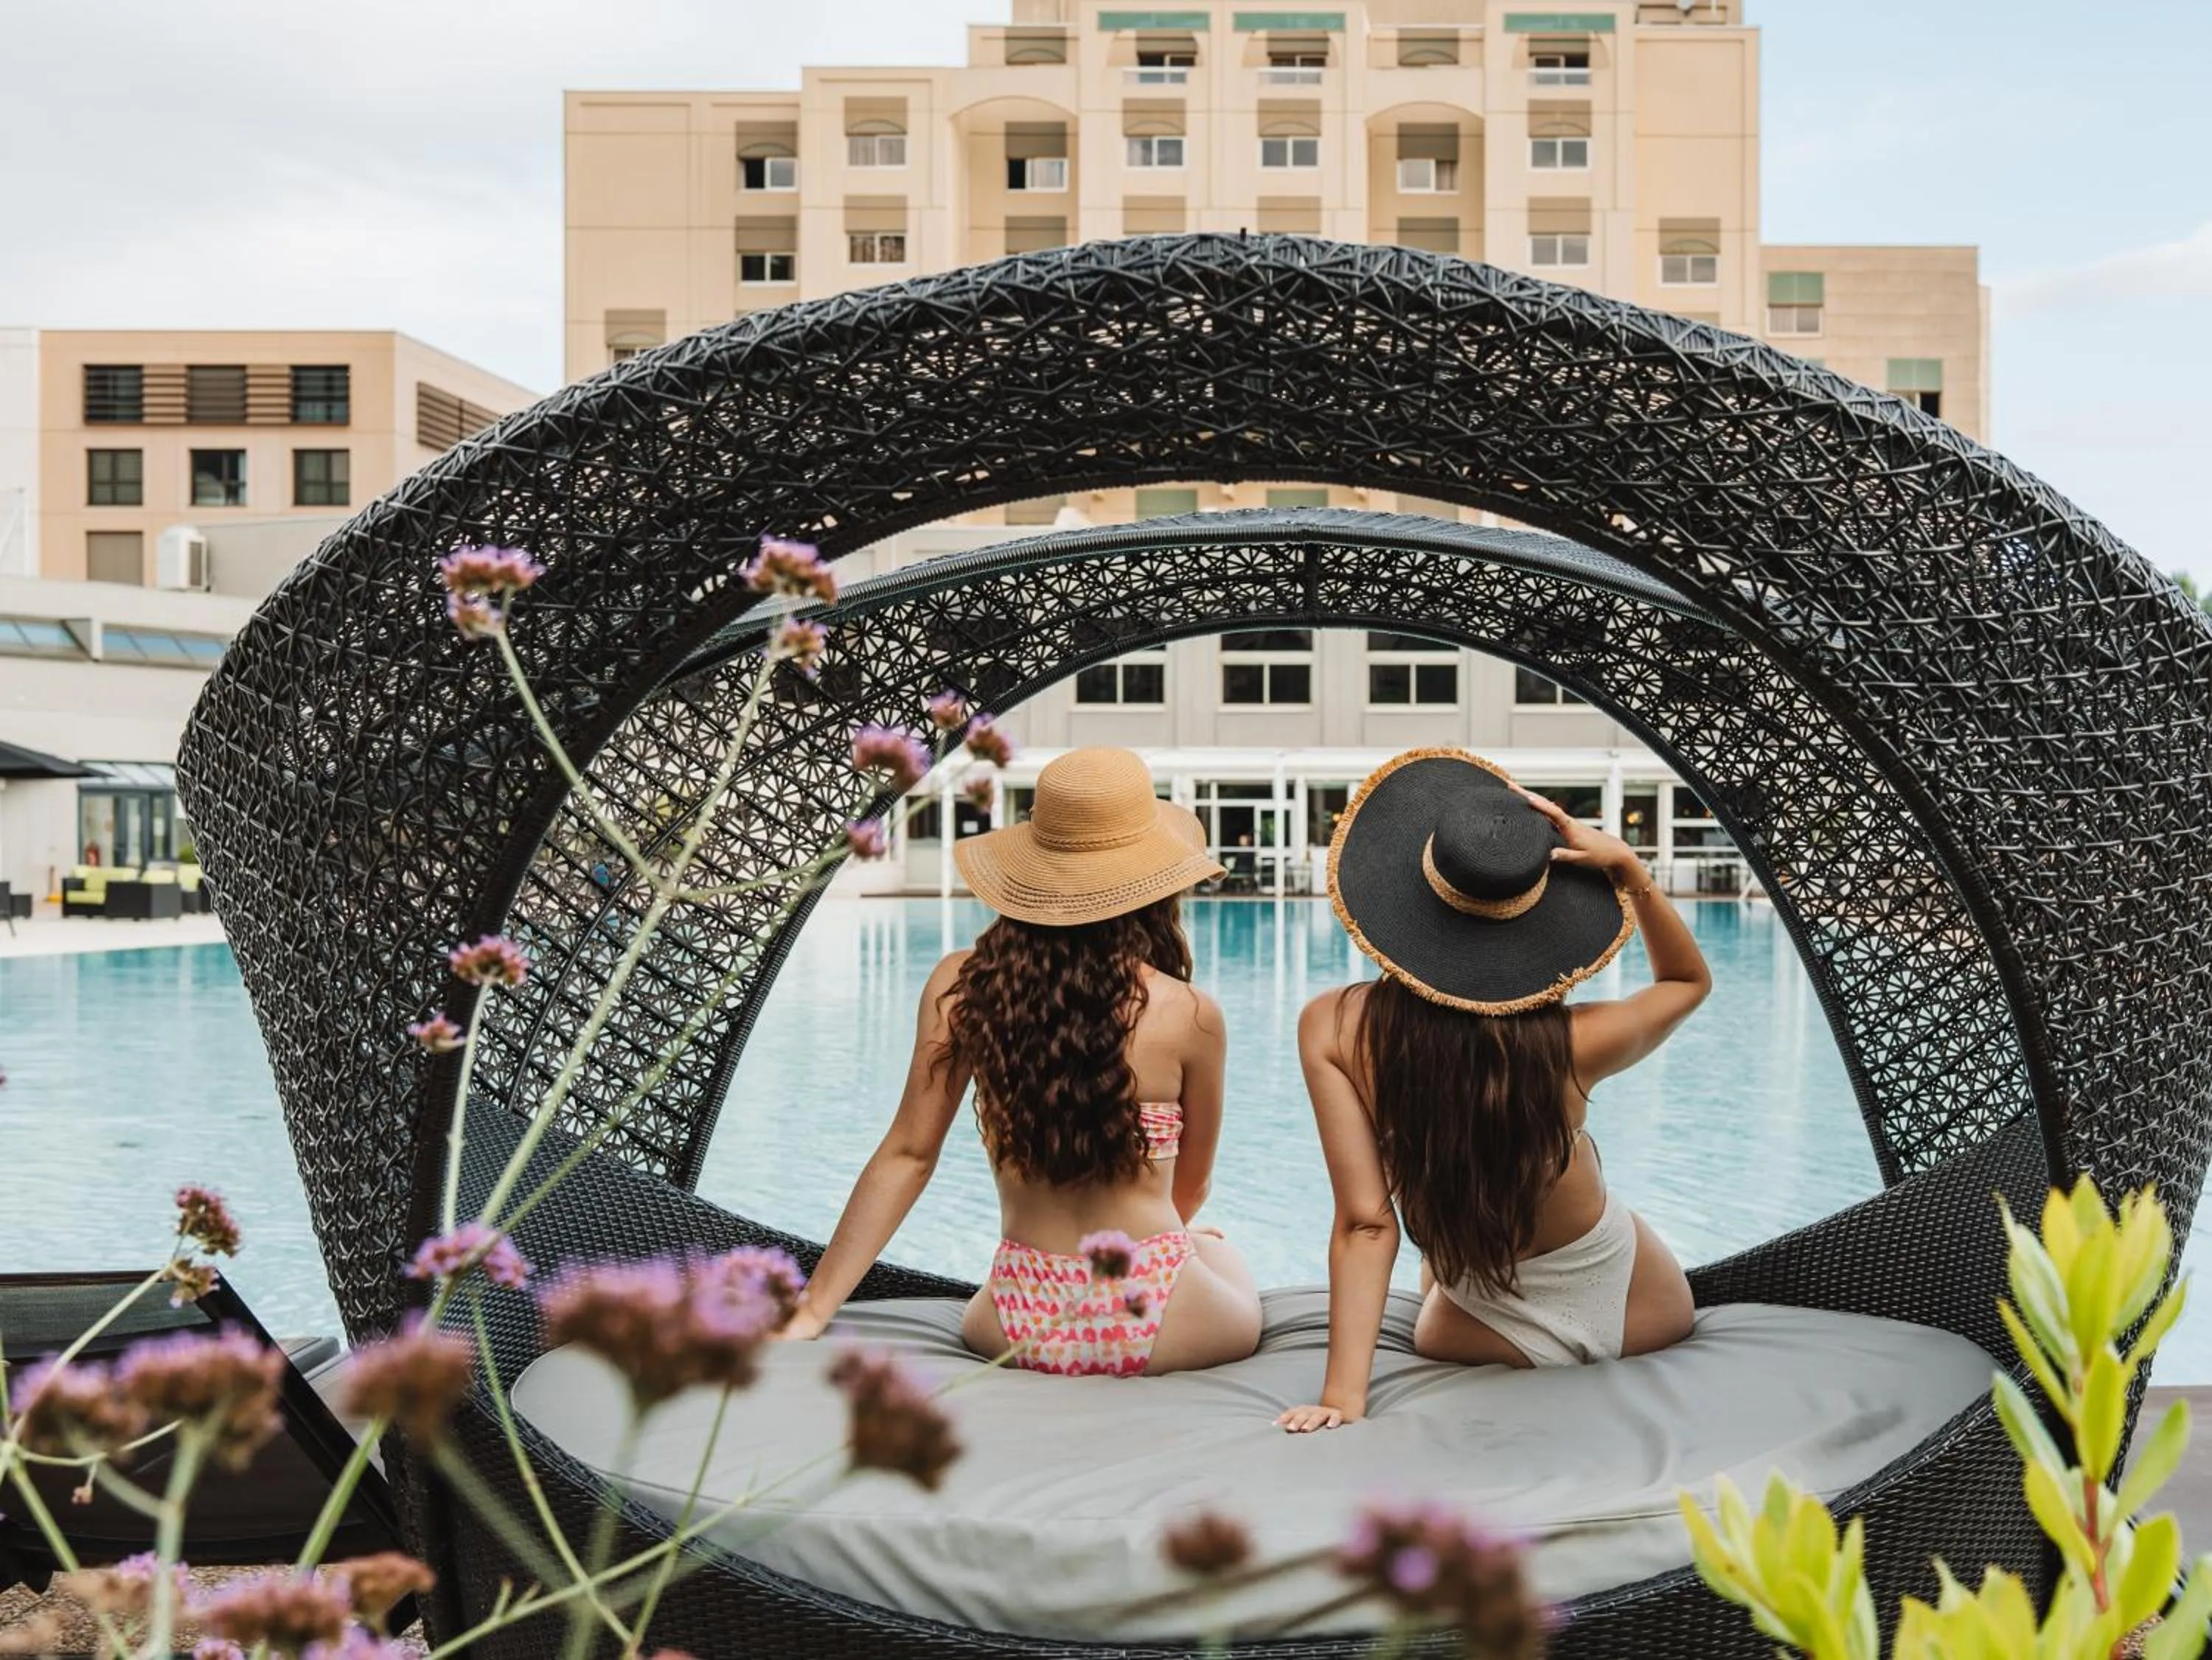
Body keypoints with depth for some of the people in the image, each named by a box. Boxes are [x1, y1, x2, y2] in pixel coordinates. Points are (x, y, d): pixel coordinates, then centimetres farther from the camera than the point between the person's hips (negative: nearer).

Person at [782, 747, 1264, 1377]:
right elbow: (1189, 1188, 5)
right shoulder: (1190, 1015, -11)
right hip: (1157, 1329, -2)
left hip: (1019, 1331, 2)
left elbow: (907, 1155, -5)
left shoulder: (959, 988, -6)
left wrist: (811, 1312, 3)